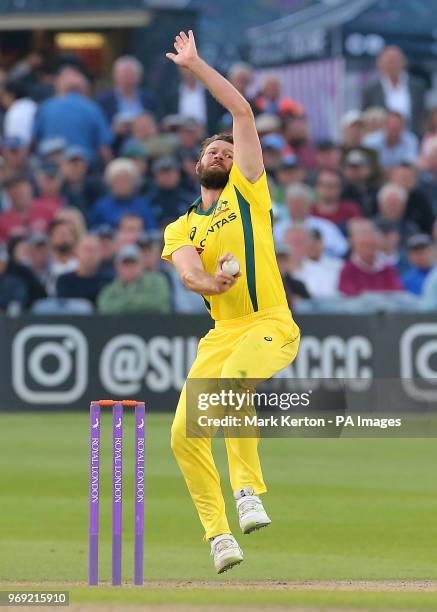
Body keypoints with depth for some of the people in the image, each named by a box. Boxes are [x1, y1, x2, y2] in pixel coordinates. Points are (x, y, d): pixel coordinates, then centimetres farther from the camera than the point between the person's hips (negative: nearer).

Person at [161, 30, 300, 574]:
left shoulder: (248, 192, 11)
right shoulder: (181, 229, 19)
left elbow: (242, 112, 4)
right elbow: (189, 272, -3)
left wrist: (193, 65, 7)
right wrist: (209, 282, -26)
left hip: (271, 326, -4)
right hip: (221, 335, 5)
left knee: (233, 377, -35)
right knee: (184, 433, -9)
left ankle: (248, 488, -28)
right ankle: (218, 534, 3)